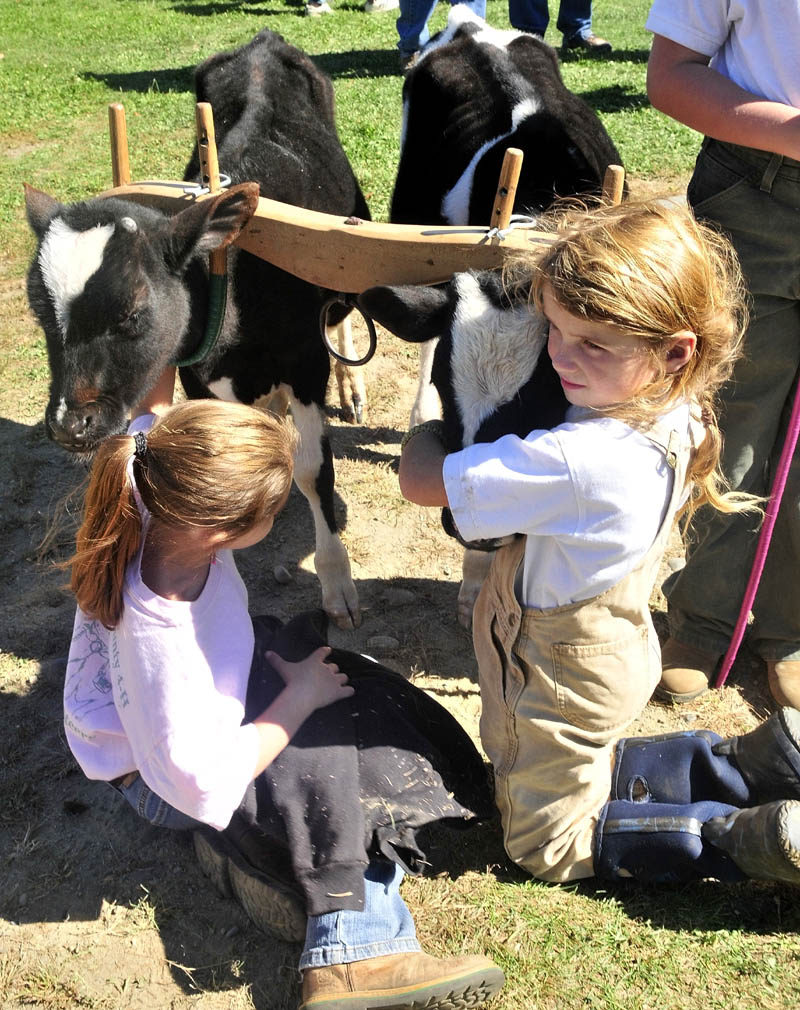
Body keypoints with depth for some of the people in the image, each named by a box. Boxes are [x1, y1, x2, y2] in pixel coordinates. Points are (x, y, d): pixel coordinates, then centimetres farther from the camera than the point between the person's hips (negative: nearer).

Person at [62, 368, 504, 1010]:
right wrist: (297, 701, -23)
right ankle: (355, 951, -7)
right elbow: (204, 785, -33)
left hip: (198, 711, 8)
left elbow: (155, 409, -4)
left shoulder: (154, 478, -27)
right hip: (159, 780, -8)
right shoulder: (161, 639, -44)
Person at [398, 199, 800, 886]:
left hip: (562, 682, -8)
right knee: (593, 773, 33)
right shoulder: (674, 410, -14)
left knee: (546, 846, 16)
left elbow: (420, 480, -31)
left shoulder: (577, 460, -40)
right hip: (615, 650, 8)